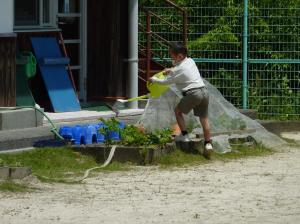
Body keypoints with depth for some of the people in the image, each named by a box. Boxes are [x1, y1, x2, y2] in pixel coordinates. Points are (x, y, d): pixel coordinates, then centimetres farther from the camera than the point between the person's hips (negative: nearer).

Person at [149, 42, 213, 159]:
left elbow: (165, 82, 3)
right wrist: (171, 70, 30)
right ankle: (208, 143, 5)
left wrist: (154, 79, 20)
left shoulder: (179, 69, -9)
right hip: (204, 91, 7)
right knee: (204, 118, 9)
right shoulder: (190, 61, 13)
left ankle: (184, 135, 8)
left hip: (193, 93, -7)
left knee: (178, 111, 14)